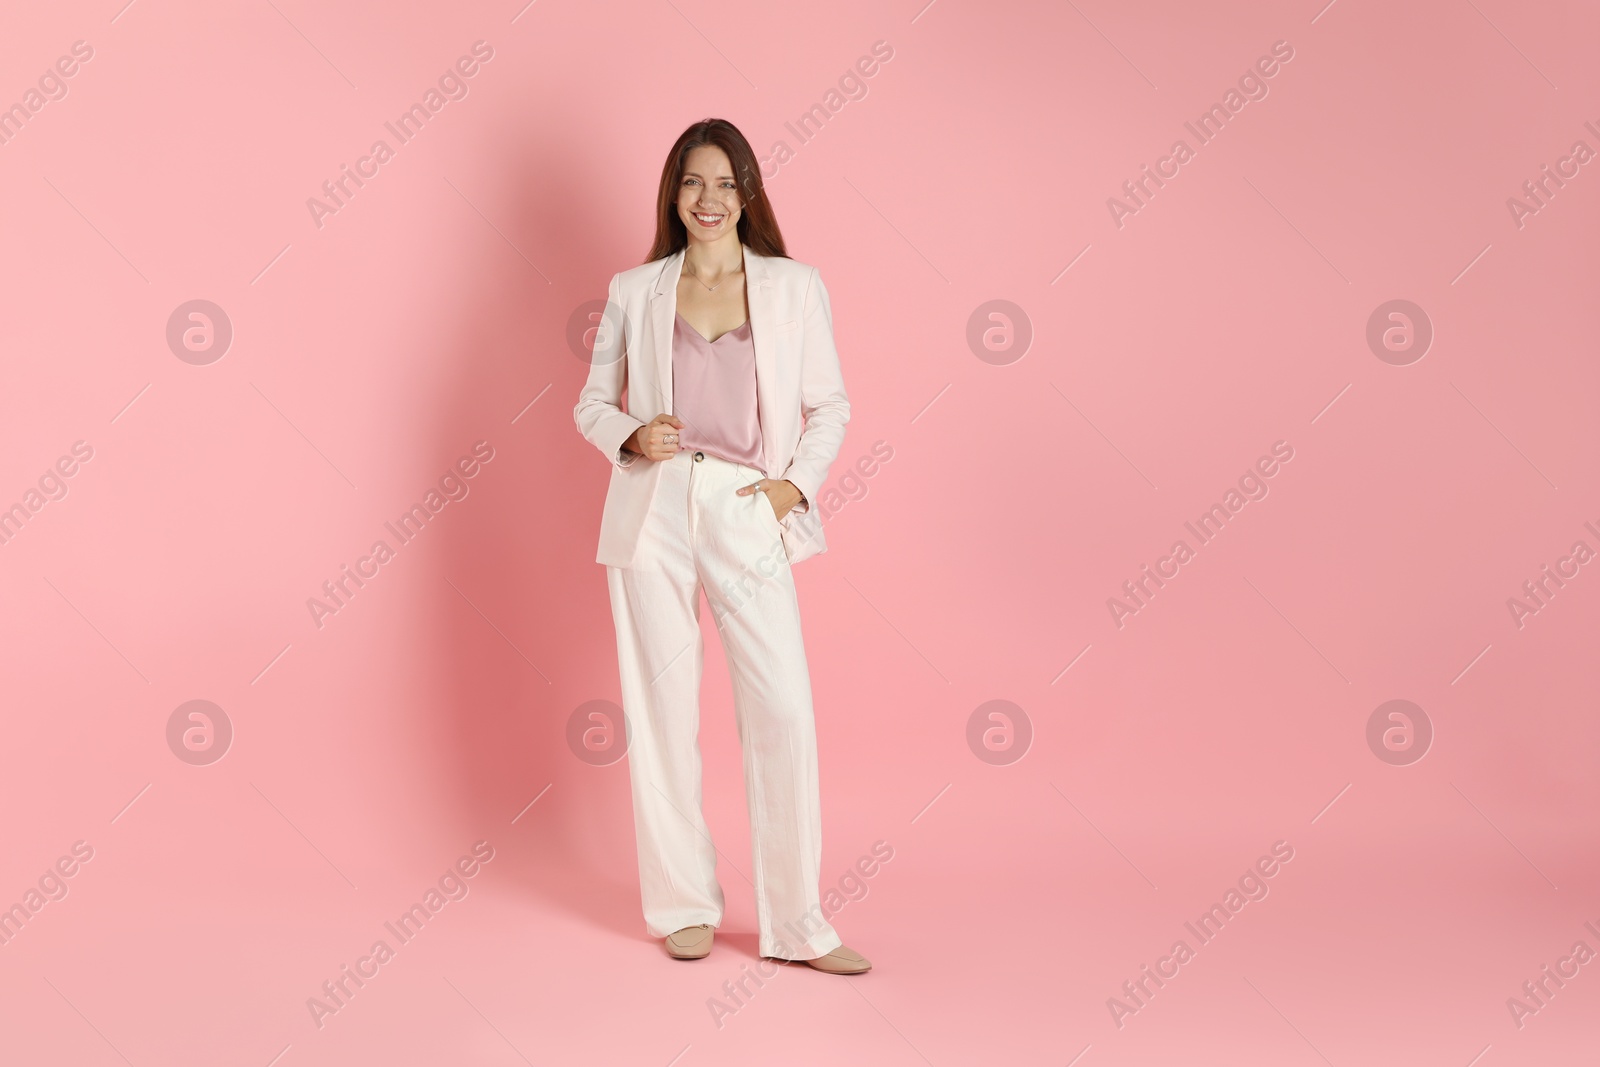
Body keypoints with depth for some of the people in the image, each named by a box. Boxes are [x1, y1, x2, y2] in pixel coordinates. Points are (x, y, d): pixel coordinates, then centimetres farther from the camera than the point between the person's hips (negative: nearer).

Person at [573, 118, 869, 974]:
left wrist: (797, 482, -7)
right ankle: (684, 907, 20)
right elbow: (592, 402, 12)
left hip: (749, 517, -1)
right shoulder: (634, 291, 8)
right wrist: (630, 438, -8)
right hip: (653, 511, 1)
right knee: (661, 713, 5)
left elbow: (830, 406, 8)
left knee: (783, 712, -6)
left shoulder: (795, 287, 6)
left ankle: (796, 923, 5)